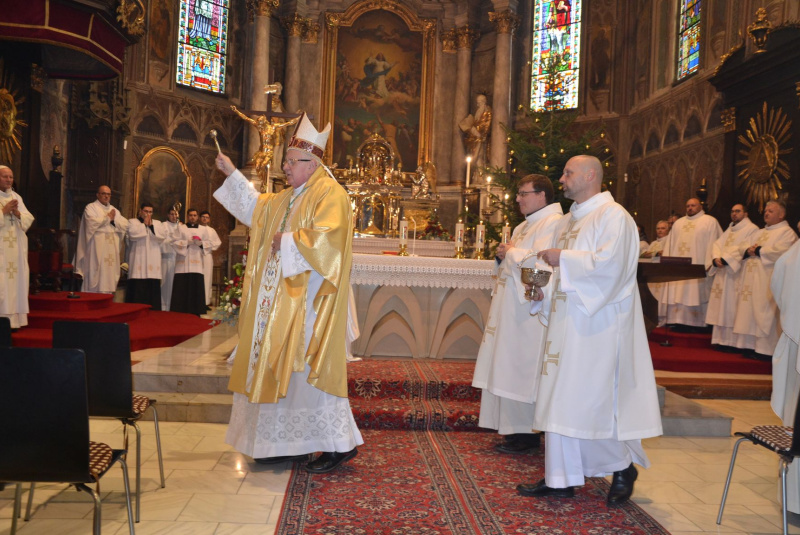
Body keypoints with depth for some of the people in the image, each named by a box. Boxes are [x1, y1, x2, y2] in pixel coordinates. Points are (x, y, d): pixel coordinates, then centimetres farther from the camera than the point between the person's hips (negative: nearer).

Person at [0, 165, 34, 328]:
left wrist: (17, 213, -8)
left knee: (16, 279, 3)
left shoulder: (16, 197, 16)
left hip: (17, 248, 5)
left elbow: (29, 219, 10)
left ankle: (14, 317, 7)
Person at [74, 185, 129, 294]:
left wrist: (113, 220, -7)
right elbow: (92, 223, -16)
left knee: (109, 274, 2)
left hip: (111, 249, 5)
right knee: (96, 275, -9)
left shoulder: (114, 210, 20)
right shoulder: (91, 207, 3)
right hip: (96, 248, -5)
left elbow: (125, 225, 9)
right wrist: (108, 218, -5)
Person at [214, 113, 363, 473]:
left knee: (308, 370, -8)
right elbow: (257, 208, 31)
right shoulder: (289, 198, 18)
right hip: (282, 300, 10)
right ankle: (287, 443, 20)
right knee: (281, 370, 10)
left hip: (308, 302, -10)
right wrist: (232, 174, 28)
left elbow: (324, 237, -24)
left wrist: (286, 241, -12)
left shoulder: (330, 194, -10)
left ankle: (340, 443, 3)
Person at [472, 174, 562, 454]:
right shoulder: (525, 225, 20)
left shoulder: (552, 224, -12)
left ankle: (527, 433, 6)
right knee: (510, 370, 12)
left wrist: (511, 253, -9)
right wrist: (504, 255, 3)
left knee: (521, 371, -5)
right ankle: (516, 428, 21)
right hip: (512, 309, 10)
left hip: (528, 312, -10)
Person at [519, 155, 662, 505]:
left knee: (593, 400, -3)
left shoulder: (613, 216, -9)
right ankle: (561, 479, 16)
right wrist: (544, 290, 6)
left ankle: (623, 467, 20)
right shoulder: (567, 221, 18)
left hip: (596, 324, -9)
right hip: (566, 323, 9)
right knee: (560, 398, 8)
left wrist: (563, 258, -16)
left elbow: (610, 264, -22)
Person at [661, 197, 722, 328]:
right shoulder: (678, 223, 20)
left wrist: (710, 262, -13)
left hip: (697, 267, -4)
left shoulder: (710, 222, 6)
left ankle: (697, 322, 0)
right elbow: (670, 244, 17)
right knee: (677, 294, 0)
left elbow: (713, 243, -3)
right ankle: (679, 320, 3)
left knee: (696, 296, -5)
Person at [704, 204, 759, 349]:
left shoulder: (751, 229, -2)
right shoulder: (729, 230, 22)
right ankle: (723, 339, 8)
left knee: (734, 307, -9)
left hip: (737, 274, -7)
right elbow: (717, 244, 12)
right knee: (722, 307, 5)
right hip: (722, 273, 7)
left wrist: (725, 259, -19)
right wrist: (716, 258, -8)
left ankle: (736, 341, -6)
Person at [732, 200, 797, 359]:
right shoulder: (761, 232, 23)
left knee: (765, 314, -7)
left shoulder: (787, 232, -4)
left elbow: (779, 252, -20)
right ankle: (752, 346, 12)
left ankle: (767, 349, -1)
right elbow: (744, 248, 17)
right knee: (750, 313, 6)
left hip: (767, 282, -8)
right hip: (752, 280, 8)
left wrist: (757, 250, -9)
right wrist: (748, 250, -6)